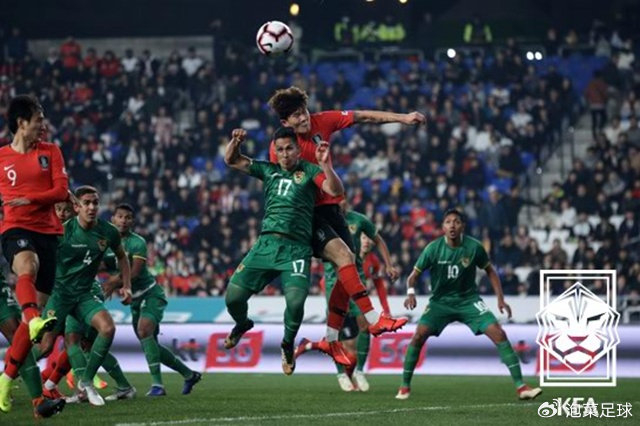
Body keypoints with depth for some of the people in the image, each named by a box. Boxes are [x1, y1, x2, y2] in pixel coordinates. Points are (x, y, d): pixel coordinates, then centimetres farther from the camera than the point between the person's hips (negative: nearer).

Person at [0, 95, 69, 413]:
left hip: (47, 231, 3)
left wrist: (30, 199, -15)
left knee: (37, 306, 1)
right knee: (27, 267, -39)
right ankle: (35, 321, -67)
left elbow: (62, 190, -2)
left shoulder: (50, 152, 10)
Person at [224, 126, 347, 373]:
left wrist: (325, 165, -27)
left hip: (296, 249, -4)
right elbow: (231, 160, 25)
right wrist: (235, 142, 4)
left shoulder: (309, 171, 4)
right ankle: (242, 325, 33)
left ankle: (288, 345, 8)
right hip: (266, 244, 4)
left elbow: (336, 191, -13)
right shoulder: (269, 170, 16)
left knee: (295, 301, -23)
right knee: (233, 296, -3)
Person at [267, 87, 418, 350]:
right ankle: (374, 320, -26)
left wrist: (403, 118, -2)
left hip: (330, 207, 6)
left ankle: (331, 339, 8)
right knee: (343, 255, -25)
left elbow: (364, 117, 1)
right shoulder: (279, 146, -12)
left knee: (348, 268, 0)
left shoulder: (321, 122, -3)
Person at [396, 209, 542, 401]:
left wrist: (500, 298, -2)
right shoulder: (433, 248, -14)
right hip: (440, 301, 0)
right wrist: (411, 293, -26)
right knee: (419, 335, -21)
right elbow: (414, 275, -5)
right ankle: (405, 386, -5)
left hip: (469, 300, 0)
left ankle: (520, 386, -10)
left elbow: (490, 270, 4)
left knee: (498, 334, -14)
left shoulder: (474, 247, -12)